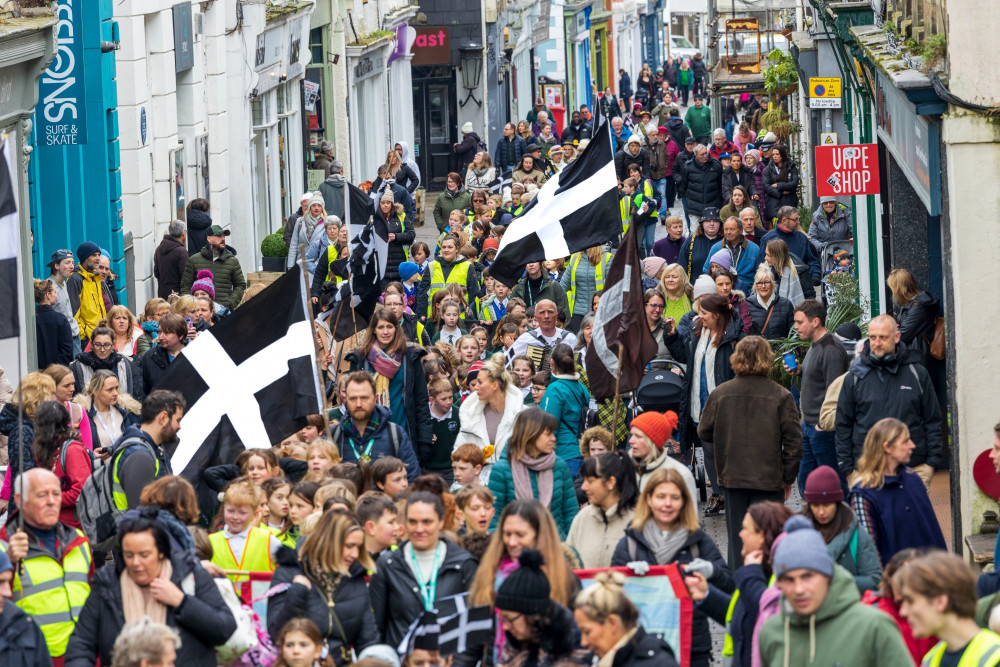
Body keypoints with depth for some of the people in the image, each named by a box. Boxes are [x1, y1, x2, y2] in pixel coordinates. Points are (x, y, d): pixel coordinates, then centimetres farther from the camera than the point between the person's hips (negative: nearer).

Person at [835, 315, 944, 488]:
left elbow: (933, 421, 12)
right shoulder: (855, 377, 7)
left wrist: (932, 462, 4)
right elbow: (843, 426, 12)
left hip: (914, 468, 0)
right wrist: (847, 469, 6)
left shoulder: (917, 374, 8)